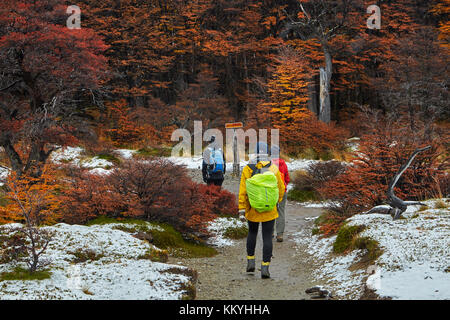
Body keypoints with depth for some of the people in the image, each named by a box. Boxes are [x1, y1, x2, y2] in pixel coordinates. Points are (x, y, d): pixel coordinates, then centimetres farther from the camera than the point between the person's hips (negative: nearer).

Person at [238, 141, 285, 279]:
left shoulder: (247, 169, -6)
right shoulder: (274, 169, -5)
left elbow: (243, 190, -9)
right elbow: (280, 188, 4)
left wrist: (242, 208, -6)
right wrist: (277, 200, 24)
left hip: (252, 208, 1)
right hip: (269, 210, -1)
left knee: (252, 232, 24)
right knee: (267, 237, 2)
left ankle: (250, 261, 23)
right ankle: (265, 268, -3)